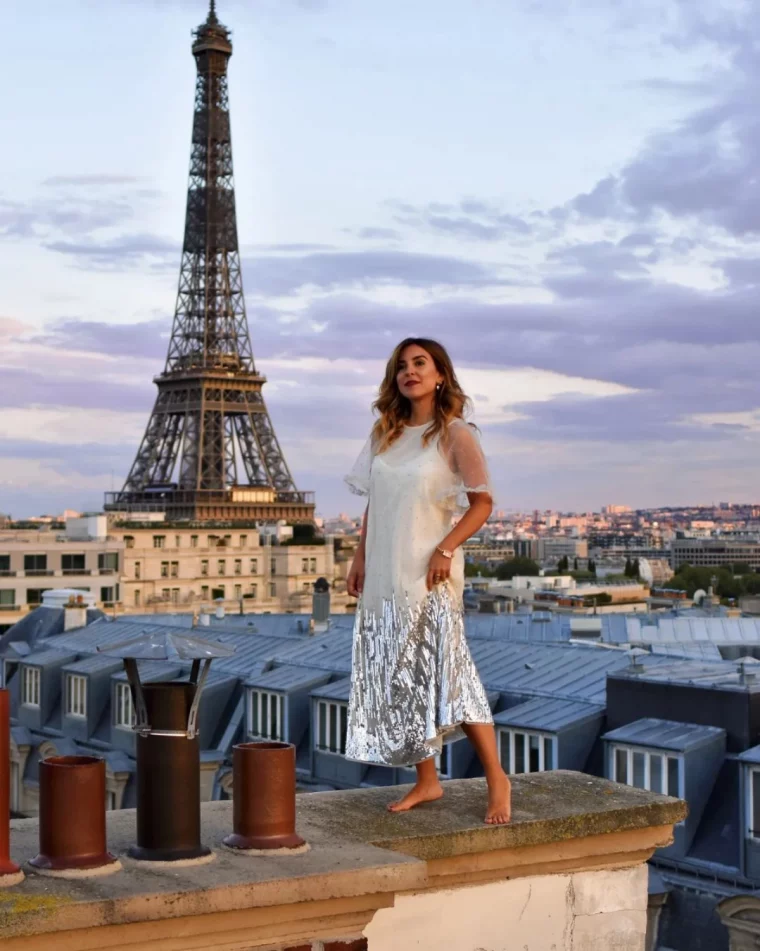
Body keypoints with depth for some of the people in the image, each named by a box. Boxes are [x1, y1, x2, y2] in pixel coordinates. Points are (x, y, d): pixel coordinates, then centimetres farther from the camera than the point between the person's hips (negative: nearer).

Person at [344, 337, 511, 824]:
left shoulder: (455, 434, -4)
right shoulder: (385, 435, 12)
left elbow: (482, 501, -8)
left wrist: (445, 550, -17)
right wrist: (360, 557, 10)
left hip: (429, 575, -6)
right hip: (384, 577, 6)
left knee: (444, 672, -10)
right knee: (401, 679, 7)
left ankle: (497, 778, 1)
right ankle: (427, 781, 16)